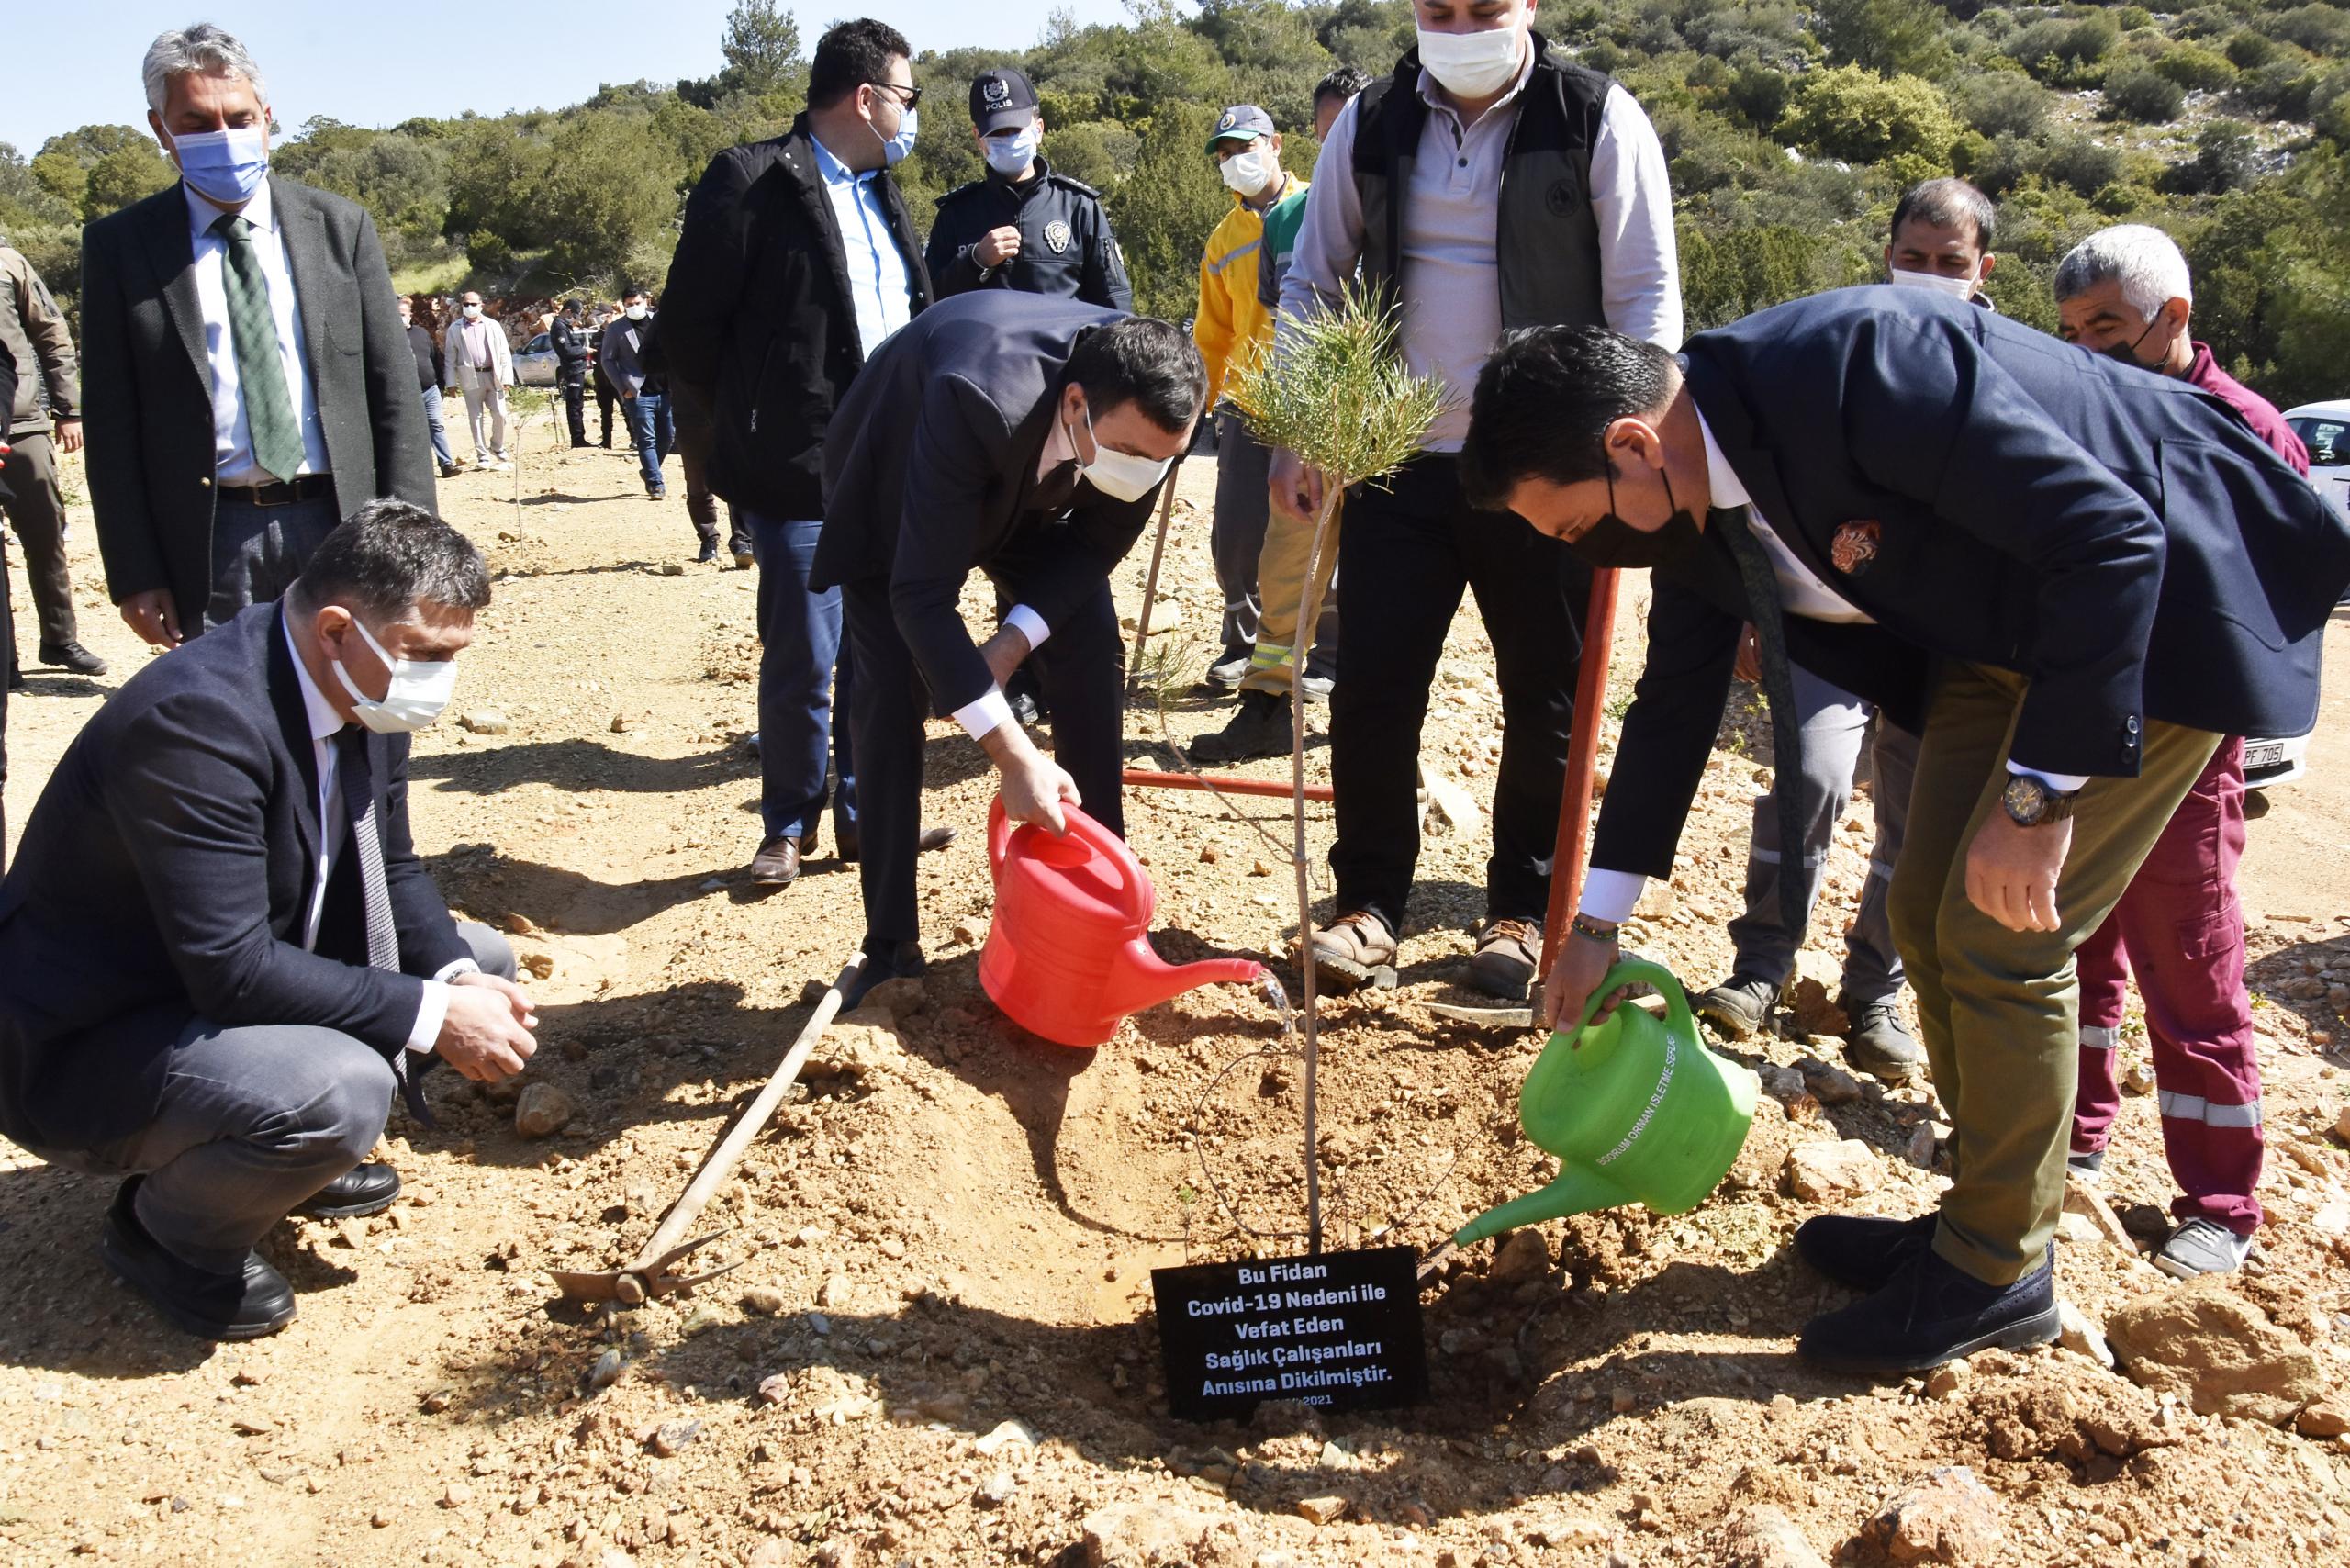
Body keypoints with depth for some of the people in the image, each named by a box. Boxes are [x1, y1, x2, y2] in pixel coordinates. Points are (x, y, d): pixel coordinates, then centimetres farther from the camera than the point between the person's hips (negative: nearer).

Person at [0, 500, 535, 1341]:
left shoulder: (362, 689, -6)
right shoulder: (198, 718, -32)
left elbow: (392, 870, 5)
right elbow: (233, 971, -33)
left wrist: (458, 978, -14)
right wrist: (433, 1016, -29)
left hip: (240, 978, 9)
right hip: (91, 1043, -9)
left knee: (480, 960, 7)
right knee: (338, 1091, -33)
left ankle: (295, 1155, 16)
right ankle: (168, 1229, -2)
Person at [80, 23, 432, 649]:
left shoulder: (341, 226, 6)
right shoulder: (119, 245, 2)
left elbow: (394, 390, 5)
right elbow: (111, 423, 2)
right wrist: (135, 574, -4)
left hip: (340, 526, 1)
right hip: (210, 543, -1)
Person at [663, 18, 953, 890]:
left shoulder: (880, 193, 16)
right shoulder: (753, 181, -8)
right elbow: (689, 328, -7)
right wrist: (754, 424, 0)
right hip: (800, 469, -6)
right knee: (803, 659, -1)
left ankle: (864, 813, 22)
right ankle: (788, 825, 17)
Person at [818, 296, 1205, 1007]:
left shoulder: (1148, 408, -29)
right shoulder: (976, 401, -46)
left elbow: (1102, 539, -12)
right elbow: (922, 597, -43)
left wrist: (1014, 641, -27)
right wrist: (1014, 756, -45)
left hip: (1031, 488, 4)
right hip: (894, 491, -4)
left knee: (1094, 655, -8)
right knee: (891, 689, -15)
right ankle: (890, 949, -4)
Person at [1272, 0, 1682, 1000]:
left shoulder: (1598, 121, -4)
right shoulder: (1370, 125, 5)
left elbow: (1647, 296, -5)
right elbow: (1310, 284, 10)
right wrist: (1294, 437, 2)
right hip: (1399, 464, 2)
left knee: (1544, 703, 7)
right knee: (1371, 691, 1)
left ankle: (1521, 911, 24)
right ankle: (1369, 903, 16)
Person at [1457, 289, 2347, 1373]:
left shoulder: (1858, 370, -34)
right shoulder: (1687, 491, -7)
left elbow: (2112, 539, -31)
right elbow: (1675, 696, 6)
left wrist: (2038, 793, -28)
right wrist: (1595, 924, 9)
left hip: (2158, 602, -8)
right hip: (2000, 627, 8)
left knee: (1999, 937, -8)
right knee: (1927, 917, 9)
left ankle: (1999, 1271, 10)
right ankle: (1983, 1214, 27)